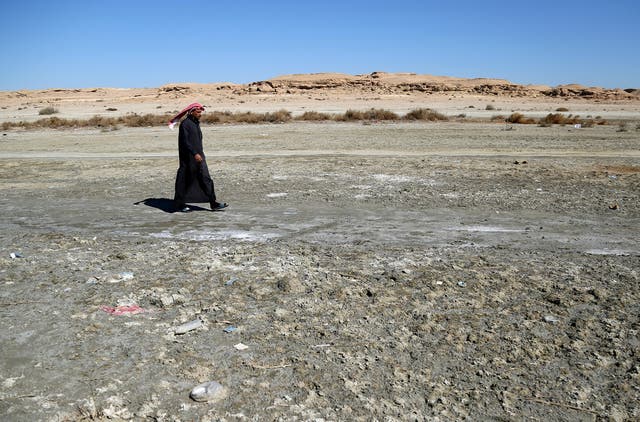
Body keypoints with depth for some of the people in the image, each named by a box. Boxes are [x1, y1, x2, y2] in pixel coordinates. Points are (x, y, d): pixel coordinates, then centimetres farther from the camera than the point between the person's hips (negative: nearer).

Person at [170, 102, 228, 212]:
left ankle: (213, 203, 1)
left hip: (198, 156, 8)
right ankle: (179, 204, 15)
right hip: (188, 158, -8)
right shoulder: (185, 124, -13)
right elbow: (185, 141, -20)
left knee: (206, 179, 2)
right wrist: (195, 154, -27)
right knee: (185, 181, 2)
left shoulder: (196, 124, 13)